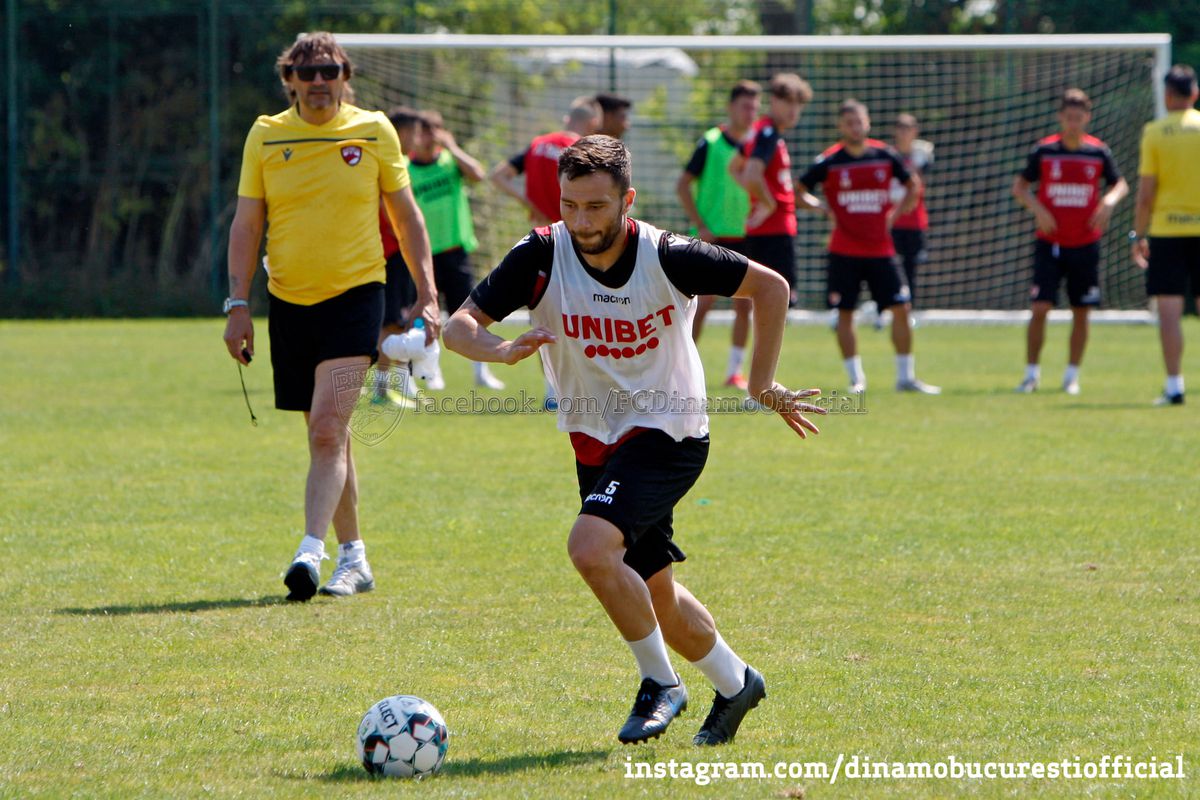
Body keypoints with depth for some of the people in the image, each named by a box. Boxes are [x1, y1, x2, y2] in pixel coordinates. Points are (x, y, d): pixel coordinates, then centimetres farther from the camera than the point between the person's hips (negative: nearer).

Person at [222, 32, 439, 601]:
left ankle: (311, 554, -25)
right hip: (289, 301, 3)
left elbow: (406, 216, 8)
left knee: (327, 429, -18)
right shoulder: (266, 136, 3)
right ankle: (353, 558, 22)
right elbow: (247, 223, 5)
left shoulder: (374, 132, 0)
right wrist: (238, 305, -3)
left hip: (354, 293, -3)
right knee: (328, 437, 10)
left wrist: (427, 294, 4)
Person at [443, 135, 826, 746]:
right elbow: (459, 325, -14)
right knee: (655, 595, 14)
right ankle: (734, 683, 41)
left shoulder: (667, 258, -19)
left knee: (590, 547, -27)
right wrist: (502, 349, -36)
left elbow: (770, 288, -6)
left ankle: (660, 684, -7)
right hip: (594, 441, 5)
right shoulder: (542, 255, -14)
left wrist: (763, 385, -5)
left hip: (668, 433, -5)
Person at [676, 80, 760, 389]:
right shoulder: (710, 143, -6)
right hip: (712, 237, -5)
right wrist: (700, 225, -11)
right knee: (702, 303, -8)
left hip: (743, 237, 5)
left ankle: (735, 371, 12)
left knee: (744, 305, 3)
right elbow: (682, 185, -6)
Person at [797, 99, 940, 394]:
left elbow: (912, 184, 17)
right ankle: (856, 378, 7)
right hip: (844, 252, -2)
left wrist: (897, 212, 6)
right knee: (845, 314, -3)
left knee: (901, 309, -2)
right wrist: (822, 208, -8)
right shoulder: (829, 162, -4)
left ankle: (906, 376, 7)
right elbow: (798, 192, 3)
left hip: (881, 249, 2)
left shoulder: (885, 156, 2)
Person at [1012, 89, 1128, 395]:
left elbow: (1120, 184, 11)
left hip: (1085, 244, 1)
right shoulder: (1045, 150, -2)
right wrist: (1037, 208, -14)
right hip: (1049, 243, -1)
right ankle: (1032, 372, 3)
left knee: (1081, 312, 4)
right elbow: (1019, 185, 4)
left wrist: (1110, 200, -11)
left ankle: (1072, 375, 16)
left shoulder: (1098, 152, 1)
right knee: (1040, 308, -9)